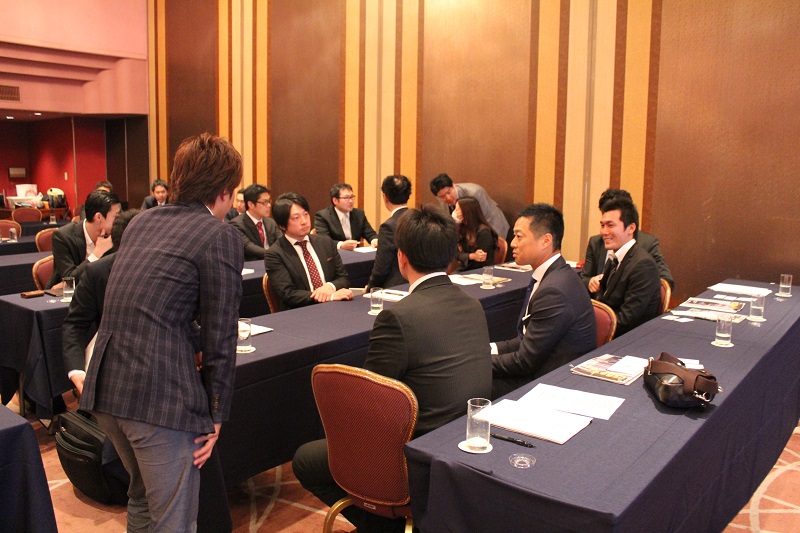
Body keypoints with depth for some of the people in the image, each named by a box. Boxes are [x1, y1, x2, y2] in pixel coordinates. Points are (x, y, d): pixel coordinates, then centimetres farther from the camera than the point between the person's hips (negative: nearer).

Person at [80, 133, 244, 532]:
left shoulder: (141, 222, 16)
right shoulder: (220, 235, -6)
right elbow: (221, 335, -8)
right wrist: (216, 414, 0)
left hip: (105, 385, 8)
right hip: (160, 393, -8)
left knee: (142, 498, 27)